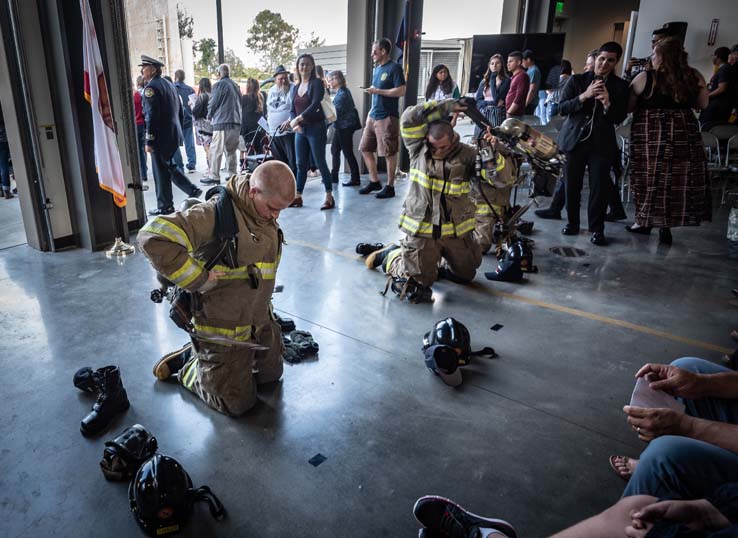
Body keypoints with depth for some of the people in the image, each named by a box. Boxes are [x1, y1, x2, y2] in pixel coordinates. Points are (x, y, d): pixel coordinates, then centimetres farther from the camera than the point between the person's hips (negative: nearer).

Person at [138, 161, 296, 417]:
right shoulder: (217, 212, -27)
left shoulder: (267, 217, 1)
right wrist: (198, 279, -29)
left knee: (271, 374, 24)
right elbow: (153, 237, -35)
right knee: (237, 403, 4)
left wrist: (265, 308, 15)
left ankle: (199, 353, 36)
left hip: (261, 321, 8)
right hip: (224, 330, -8)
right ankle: (187, 365, 28)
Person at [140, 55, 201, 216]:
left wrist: (149, 141, -17)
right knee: (169, 166, 21)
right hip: (174, 135, 9)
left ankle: (165, 207, 8)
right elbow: (179, 110, 17)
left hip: (161, 137, -9)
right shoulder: (169, 84, 14)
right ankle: (192, 190, 16)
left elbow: (152, 116, -19)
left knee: (161, 172, 0)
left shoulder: (151, 87, -13)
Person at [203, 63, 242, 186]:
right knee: (231, 150, 13)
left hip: (222, 122, -7)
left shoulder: (219, 85, -6)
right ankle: (233, 175, 13)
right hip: (236, 122, 7)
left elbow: (212, 103, -4)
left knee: (215, 150, -4)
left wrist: (209, 116, 12)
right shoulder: (235, 85, 14)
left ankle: (214, 177, -5)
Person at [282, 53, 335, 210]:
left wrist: (297, 119, -24)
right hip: (300, 130, 6)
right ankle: (298, 197, 13)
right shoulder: (295, 88, 13)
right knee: (301, 164, 8)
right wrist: (293, 122, -11)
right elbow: (292, 110, 10)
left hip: (316, 128, -6)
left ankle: (329, 197, 1)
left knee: (320, 163, -5)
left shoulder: (317, 83, -5)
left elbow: (315, 105, -18)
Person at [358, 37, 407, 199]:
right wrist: (370, 112, 16)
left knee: (389, 153, -2)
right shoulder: (377, 69, 16)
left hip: (388, 117, -9)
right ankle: (374, 181, 21)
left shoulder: (394, 68, -8)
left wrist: (377, 91, -17)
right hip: (373, 116, 9)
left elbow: (401, 91, -16)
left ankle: (390, 187, 7)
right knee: (365, 149, 9)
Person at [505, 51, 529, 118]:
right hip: (511, 114, 9)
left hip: (515, 115, -9)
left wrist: (508, 113, -17)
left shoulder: (522, 76, -9)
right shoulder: (514, 76, 19)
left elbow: (518, 99, -17)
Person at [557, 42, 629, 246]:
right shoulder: (577, 80, 5)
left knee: (600, 187, -4)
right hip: (574, 139, 1)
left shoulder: (620, 86, 5)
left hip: (602, 143, 0)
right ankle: (572, 222, 21)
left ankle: (597, 229, 5)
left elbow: (619, 118, 0)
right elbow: (562, 108, -3)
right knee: (572, 185, 5)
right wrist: (584, 96, -16)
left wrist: (607, 103, -17)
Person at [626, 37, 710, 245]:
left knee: (650, 178, 9)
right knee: (679, 179, 11)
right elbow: (702, 104, 13)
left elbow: (627, 107, -5)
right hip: (684, 135, 3)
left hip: (649, 136, -3)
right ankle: (665, 226, 14)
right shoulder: (694, 77, 3)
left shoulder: (645, 78, -8)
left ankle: (645, 222, 18)